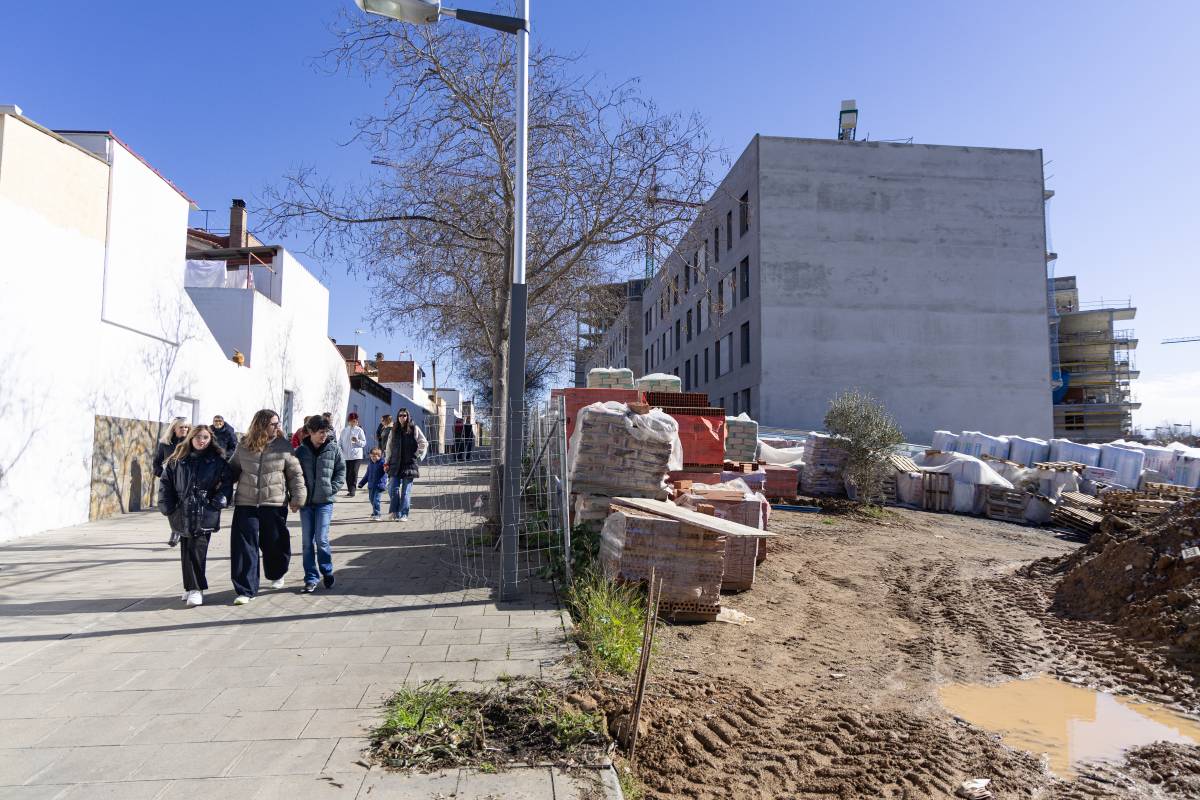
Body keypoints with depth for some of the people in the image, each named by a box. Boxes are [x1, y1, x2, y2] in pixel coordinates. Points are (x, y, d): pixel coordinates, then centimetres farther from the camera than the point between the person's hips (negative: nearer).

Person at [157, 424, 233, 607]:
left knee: (197, 550, -9)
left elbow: (227, 481, 4)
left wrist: (220, 500, -8)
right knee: (187, 550, 9)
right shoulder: (177, 460, 8)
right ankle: (193, 587, 20)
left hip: (206, 514, -3)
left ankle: (195, 588, -2)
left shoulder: (217, 461, 3)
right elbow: (165, 481, 11)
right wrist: (167, 505, 3)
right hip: (183, 513, 3)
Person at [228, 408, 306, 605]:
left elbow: (295, 474, 2)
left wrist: (297, 497, -1)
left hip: (275, 504, -1)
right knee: (244, 546, -4)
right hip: (246, 504, 1)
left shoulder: (283, 446, -1)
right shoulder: (243, 445, 3)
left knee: (275, 543, 11)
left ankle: (276, 575, 40)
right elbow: (233, 470, 15)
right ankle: (245, 589, 3)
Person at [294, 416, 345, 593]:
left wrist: (332, 488, -7)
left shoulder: (334, 449, -1)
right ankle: (311, 578, 15)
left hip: (325, 501, -2)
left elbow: (341, 471, 4)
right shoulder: (301, 451, 2)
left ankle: (327, 571, 17)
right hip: (306, 501, 2)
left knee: (321, 539, -7)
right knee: (308, 541, 5)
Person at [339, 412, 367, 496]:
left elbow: (364, 443, 0)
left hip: (356, 456, -3)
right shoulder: (344, 430, 12)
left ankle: (352, 490, -10)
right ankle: (349, 490, 16)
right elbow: (340, 441, 13)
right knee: (347, 474, 6)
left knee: (354, 473, -10)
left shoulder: (359, 430, 2)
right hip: (345, 456, 3)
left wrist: (357, 441, -17)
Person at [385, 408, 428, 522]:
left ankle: (403, 514, 4)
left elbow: (424, 443, 1)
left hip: (409, 464, -3)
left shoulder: (414, 429, 0)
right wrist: (387, 462, 9)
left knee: (406, 491, 0)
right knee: (393, 489, -3)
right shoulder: (394, 430, 11)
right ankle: (394, 512, 9)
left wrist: (417, 455, -2)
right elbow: (389, 447, 14)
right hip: (395, 464, 3)